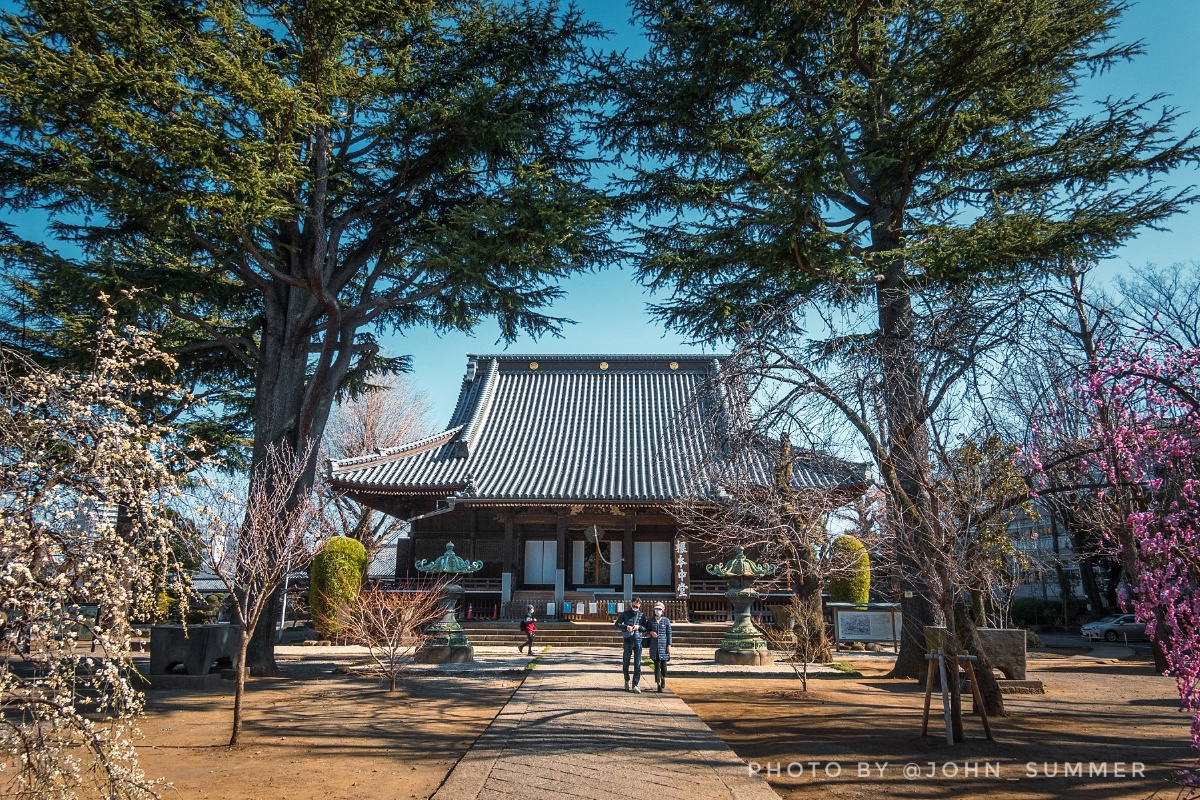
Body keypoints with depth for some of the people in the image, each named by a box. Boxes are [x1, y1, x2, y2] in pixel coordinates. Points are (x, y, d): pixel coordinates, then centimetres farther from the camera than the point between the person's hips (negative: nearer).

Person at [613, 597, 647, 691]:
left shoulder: (642, 615, 7)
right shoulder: (625, 613, 5)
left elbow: (645, 629, 10)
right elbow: (617, 623, 6)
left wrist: (639, 627, -10)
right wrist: (626, 626, -11)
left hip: (638, 640, 0)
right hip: (627, 641, 0)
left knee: (638, 664, -3)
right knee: (625, 663, 6)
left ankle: (635, 685, 1)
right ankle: (627, 680, 31)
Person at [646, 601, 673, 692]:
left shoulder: (666, 621, 0)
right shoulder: (651, 620, 4)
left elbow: (669, 634, 2)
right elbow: (646, 629, 15)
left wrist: (669, 645, -4)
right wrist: (651, 632, -7)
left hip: (663, 645, -1)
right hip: (654, 646, 1)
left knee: (663, 664, 3)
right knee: (657, 664, -1)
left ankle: (663, 679, 32)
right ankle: (658, 684, 5)